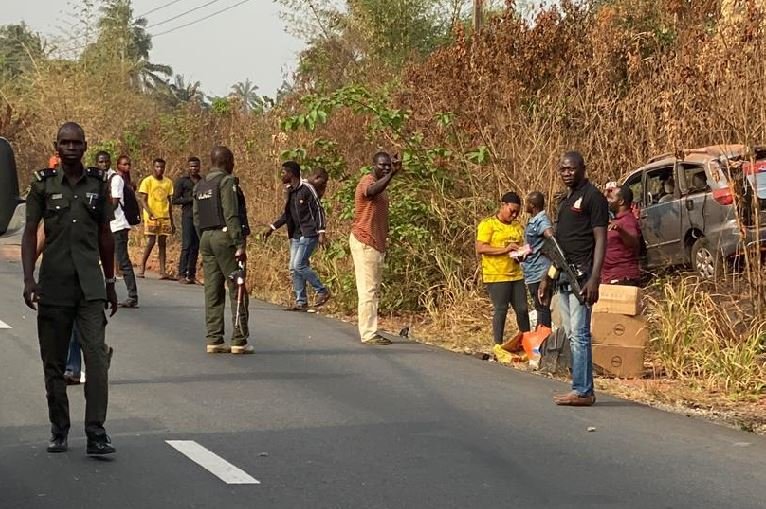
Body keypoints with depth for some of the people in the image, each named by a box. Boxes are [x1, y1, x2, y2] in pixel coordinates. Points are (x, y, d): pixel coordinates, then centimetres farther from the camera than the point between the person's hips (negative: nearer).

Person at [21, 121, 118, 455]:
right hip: (53, 286, 0)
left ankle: (96, 433, -12)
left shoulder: (98, 184, 8)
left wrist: (110, 283, 16)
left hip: (90, 285, 0)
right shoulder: (43, 184, 3)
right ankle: (59, 431, 19)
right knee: (53, 362, 7)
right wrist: (29, 280, -9)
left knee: (97, 357, -11)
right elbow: (30, 234, 1)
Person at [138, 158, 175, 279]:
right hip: (151, 217, -4)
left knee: (162, 243, 2)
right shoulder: (147, 181, -1)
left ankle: (163, 272, 1)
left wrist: (172, 222, 14)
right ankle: (142, 269, -1)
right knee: (151, 242, -10)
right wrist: (150, 213, -21)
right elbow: (143, 200, -6)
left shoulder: (168, 182, 12)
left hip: (164, 217, 4)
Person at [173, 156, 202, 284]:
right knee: (187, 245, -12)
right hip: (188, 216, -4)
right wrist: (191, 199, -12)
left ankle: (192, 274, 5)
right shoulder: (182, 181, 2)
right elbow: (175, 200, -2)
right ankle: (182, 274, -11)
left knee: (196, 247, 2)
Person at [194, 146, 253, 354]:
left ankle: (214, 339, 7)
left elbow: (196, 218, 15)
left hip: (206, 238, 8)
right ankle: (239, 341, -6)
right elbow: (231, 215, -16)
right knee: (237, 290, -4)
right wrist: (240, 245, -17)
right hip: (224, 237, -8)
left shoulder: (200, 186, 16)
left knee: (212, 292, 8)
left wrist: (203, 243, 19)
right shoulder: (227, 181, -8)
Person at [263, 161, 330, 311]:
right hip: (296, 235, 9)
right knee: (294, 268, 5)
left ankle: (322, 291, -2)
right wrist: (272, 227, 20)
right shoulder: (290, 191, 13)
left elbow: (318, 210, -11)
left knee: (299, 265, -15)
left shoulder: (307, 189, -11)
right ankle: (301, 301, 10)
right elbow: (287, 214, 24)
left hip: (309, 235, -9)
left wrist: (321, 232, -17)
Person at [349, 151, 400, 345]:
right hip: (364, 243, -10)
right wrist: (392, 174, -50)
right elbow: (372, 191, -40)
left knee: (374, 291, 10)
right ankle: (368, 334, -9)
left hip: (377, 244, 10)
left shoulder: (382, 186, 17)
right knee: (367, 290, -9)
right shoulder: (367, 182, -12)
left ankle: (371, 332, 13)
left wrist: (384, 244, 23)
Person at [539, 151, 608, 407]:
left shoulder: (592, 197, -6)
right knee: (571, 334, 9)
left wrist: (594, 279, -20)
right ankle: (581, 388, 13)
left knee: (579, 334, -10)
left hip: (581, 275, -9)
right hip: (563, 276, 9)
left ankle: (582, 391, -9)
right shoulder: (565, 201, 20)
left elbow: (600, 240, -12)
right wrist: (547, 278, 22)